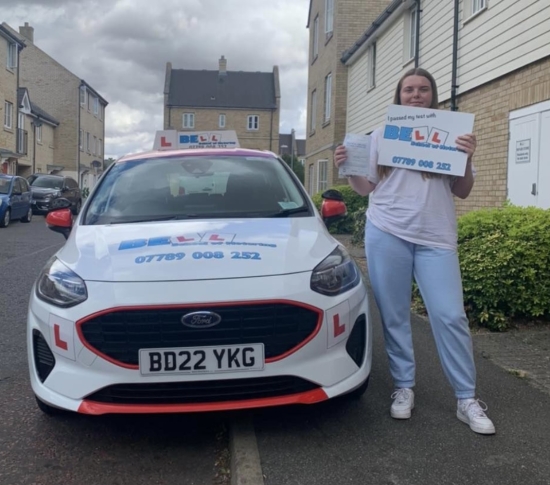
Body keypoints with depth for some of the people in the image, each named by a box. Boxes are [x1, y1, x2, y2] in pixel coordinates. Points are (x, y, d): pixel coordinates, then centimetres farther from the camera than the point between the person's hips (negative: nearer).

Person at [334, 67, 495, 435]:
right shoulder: (382, 134, 10)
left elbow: (462, 192, 8)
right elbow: (367, 188, 12)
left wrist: (467, 159, -9)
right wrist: (348, 168, -7)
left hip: (436, 238, 0)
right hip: (386, 233, 1)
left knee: (450, 316, -3)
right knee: (394, 316, 5)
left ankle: (467, 400, 8)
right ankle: (404, 387, 20)